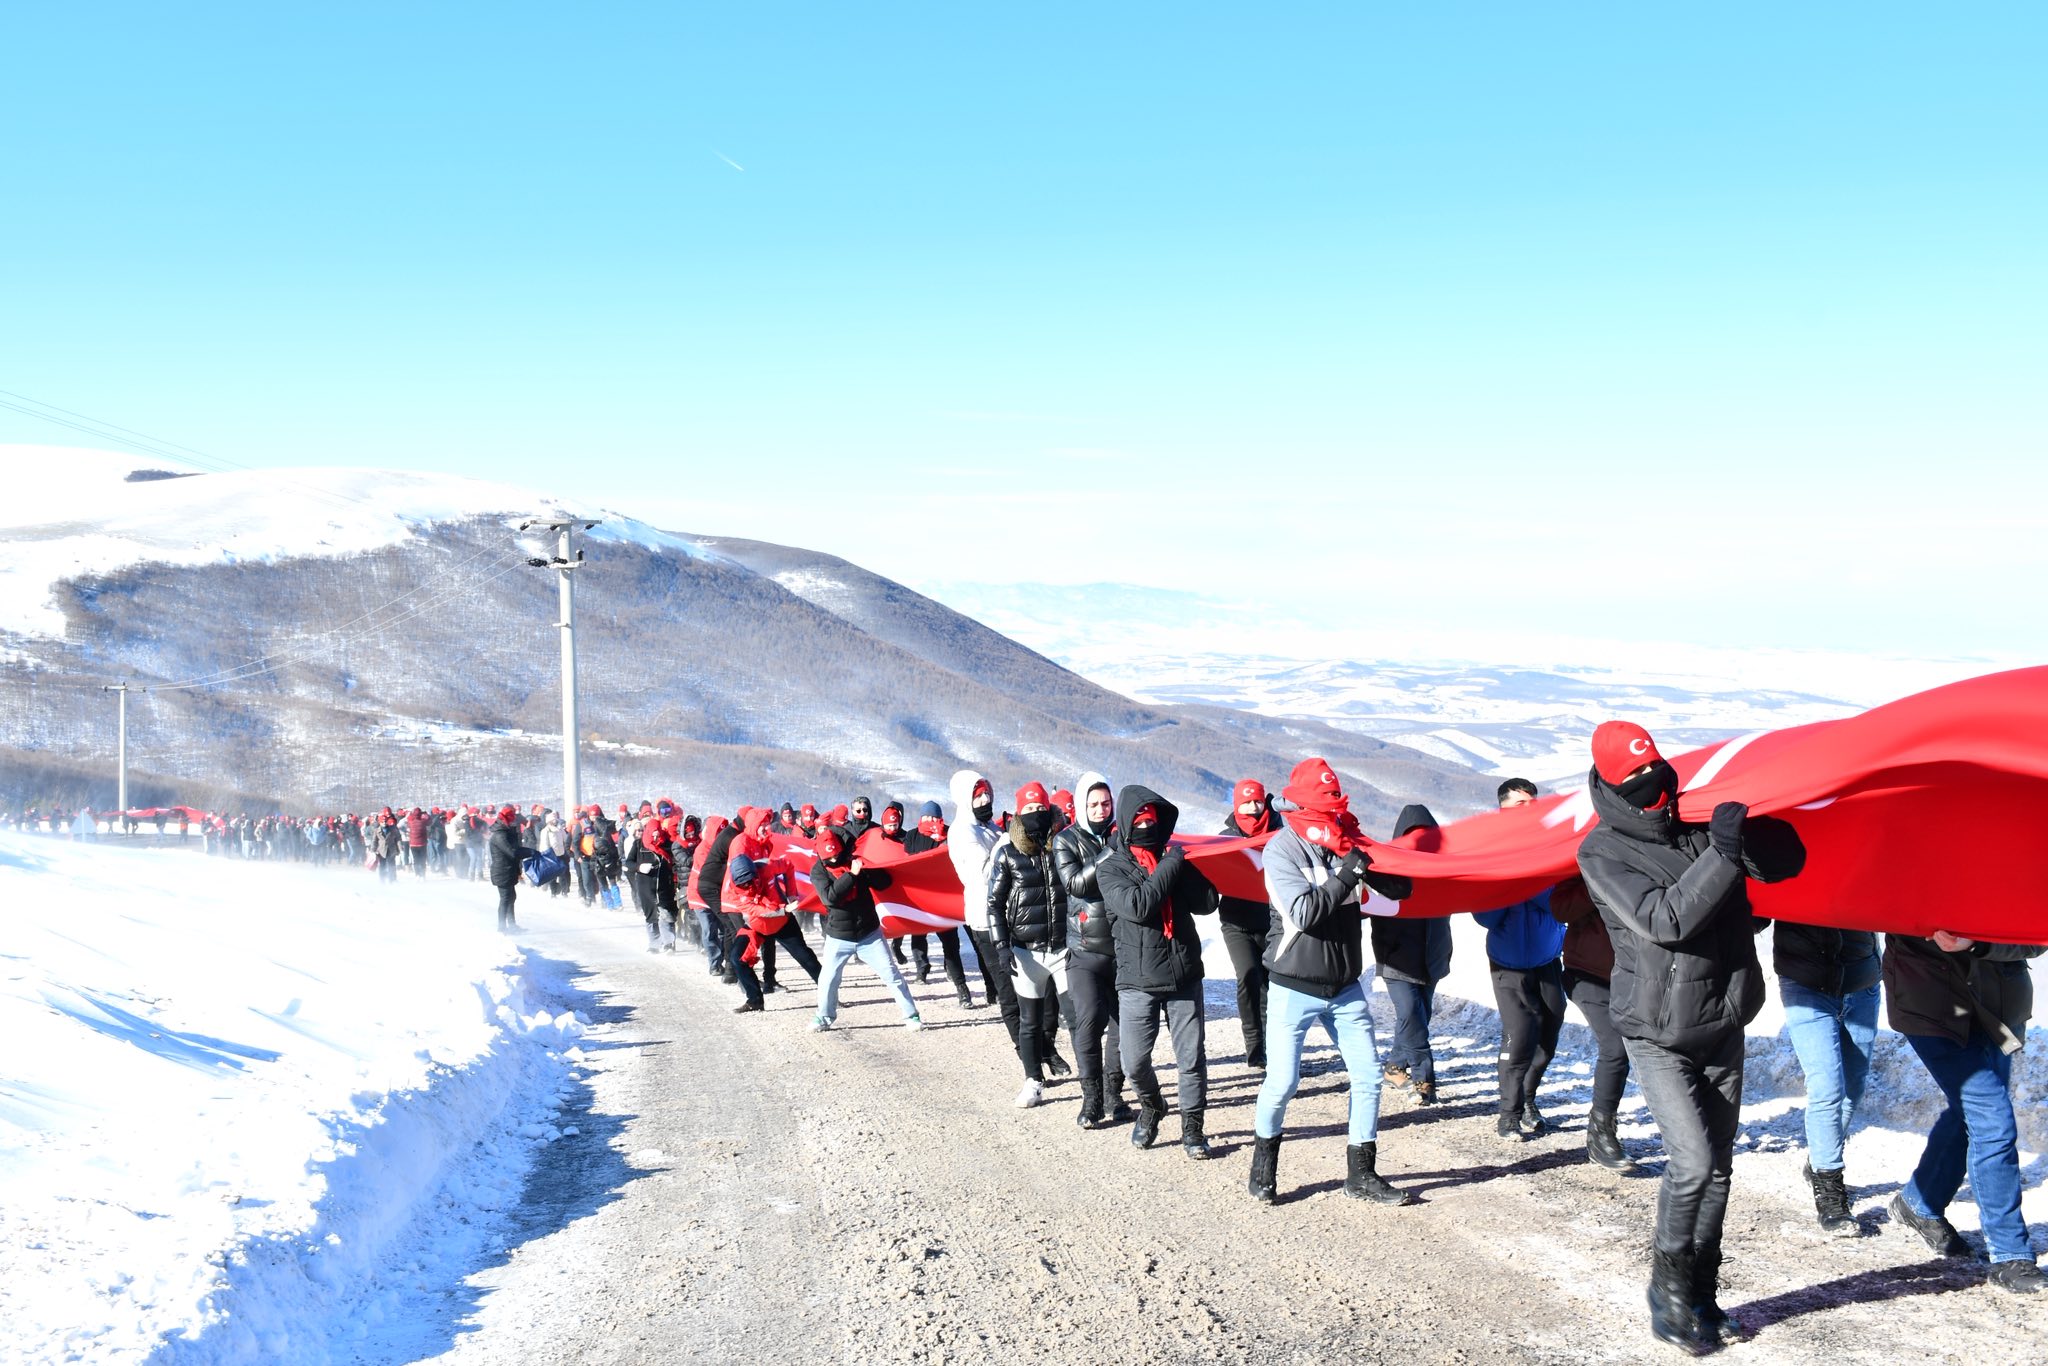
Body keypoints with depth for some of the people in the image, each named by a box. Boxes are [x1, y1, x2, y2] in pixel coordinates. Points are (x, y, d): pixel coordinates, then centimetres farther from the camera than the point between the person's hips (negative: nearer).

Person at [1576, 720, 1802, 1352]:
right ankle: (1669, 1295, 3)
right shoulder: (1602, 852, -10)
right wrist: (1722, 854, -27)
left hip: (1722, 1025, 5)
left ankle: (1702, 1298, 21)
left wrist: (1746, 835, -18)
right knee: (1691, 1162, -15)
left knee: (1718, 1166, 9)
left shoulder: (1701, 828, 3)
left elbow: (1787, 858, 1)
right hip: (1658, 1034, -5)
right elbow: (1663, 920, -23)